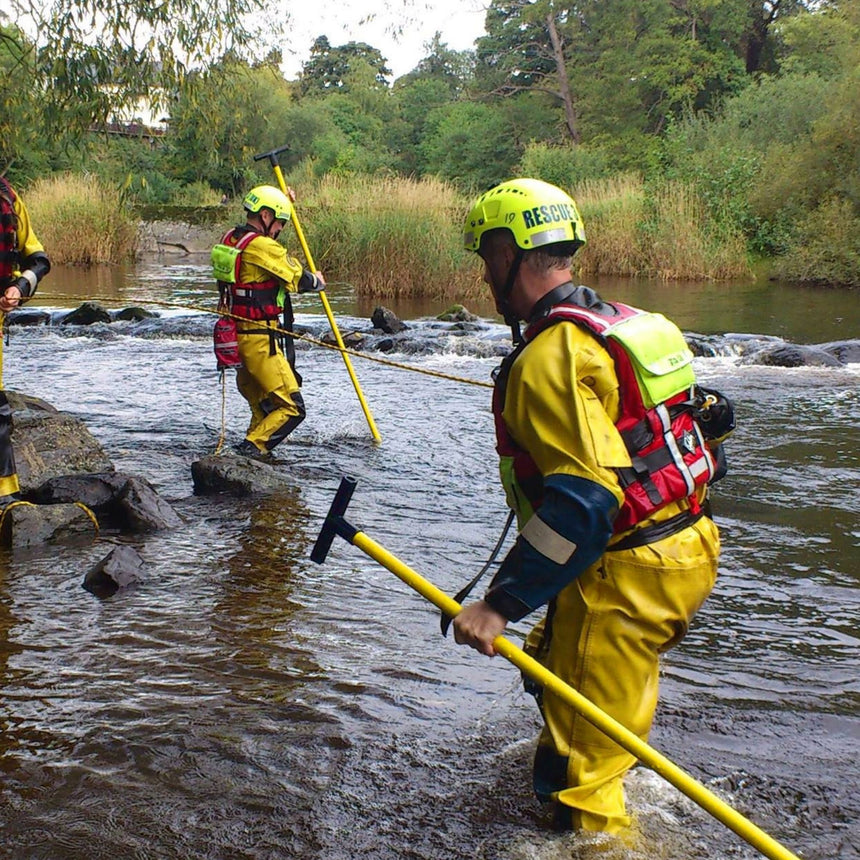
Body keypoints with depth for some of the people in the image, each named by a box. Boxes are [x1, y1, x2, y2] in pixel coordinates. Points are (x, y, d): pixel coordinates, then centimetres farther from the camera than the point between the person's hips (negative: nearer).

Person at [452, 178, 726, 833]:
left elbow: (584, 500, -29)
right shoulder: (623, 322, 9)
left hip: (622, 580, -11)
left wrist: (501, 604, -27)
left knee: (576, 771, 1)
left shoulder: (549, 358, -21)